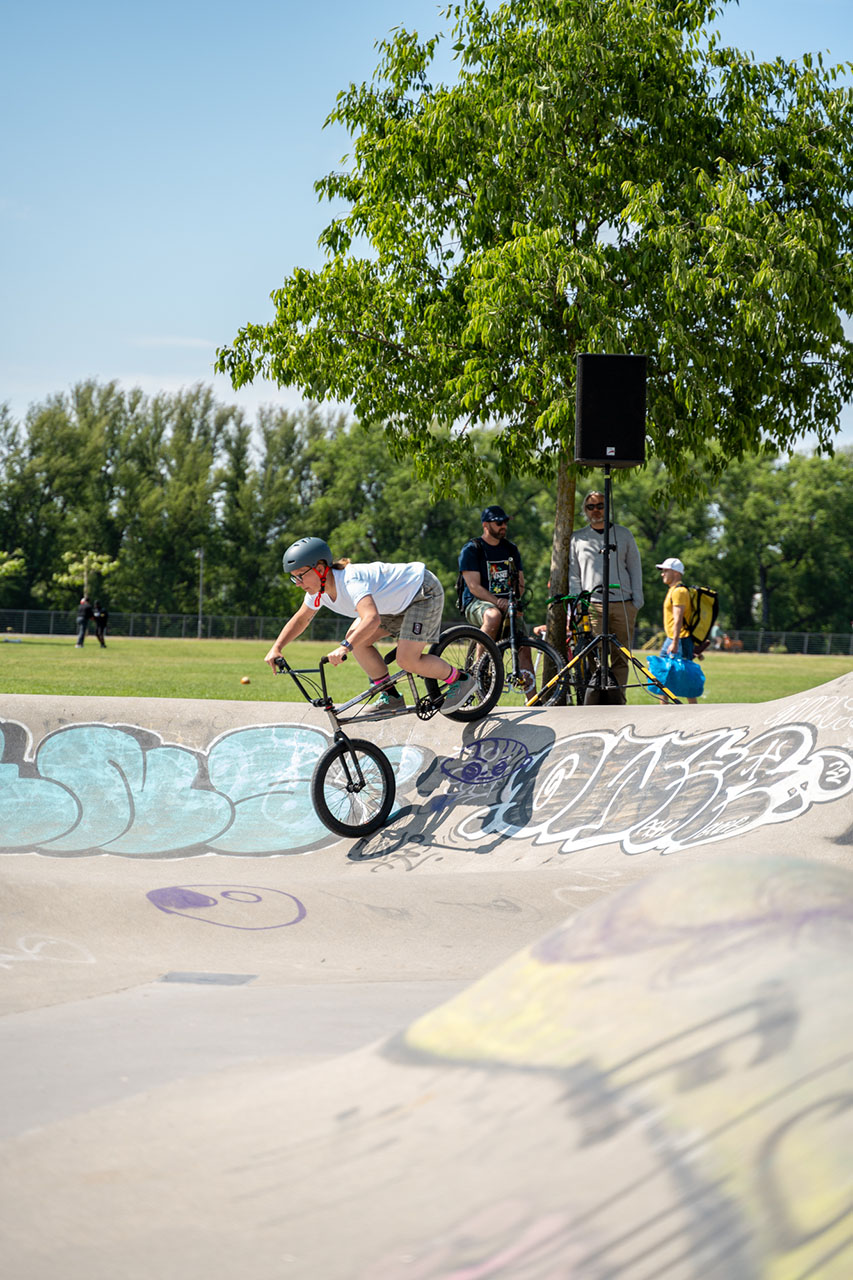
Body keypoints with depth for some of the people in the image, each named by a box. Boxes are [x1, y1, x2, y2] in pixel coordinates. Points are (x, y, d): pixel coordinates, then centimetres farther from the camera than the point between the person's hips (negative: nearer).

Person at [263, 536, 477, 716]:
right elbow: (300, 620, 7)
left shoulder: (351, 581, -36)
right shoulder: (318, 590, -7)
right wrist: (277, 648, -7)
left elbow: (372, 619, -51)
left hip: (423, 591, -9)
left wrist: (345, 647, -61)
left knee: (407, 660, -19)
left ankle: (460, 680, 4)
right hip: (399, 601, 9)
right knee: (357, 639, -4)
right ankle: (391, 697, 4)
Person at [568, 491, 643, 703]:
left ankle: (619, 701, 5)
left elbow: (635, 567, 15)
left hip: (623, 605, 1)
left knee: (621, 658, 1)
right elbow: (573, 575, 13)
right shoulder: (577, 539, 12)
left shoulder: (623, 534, 14)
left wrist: (637, 600, 5)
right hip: (593, 606, -1)